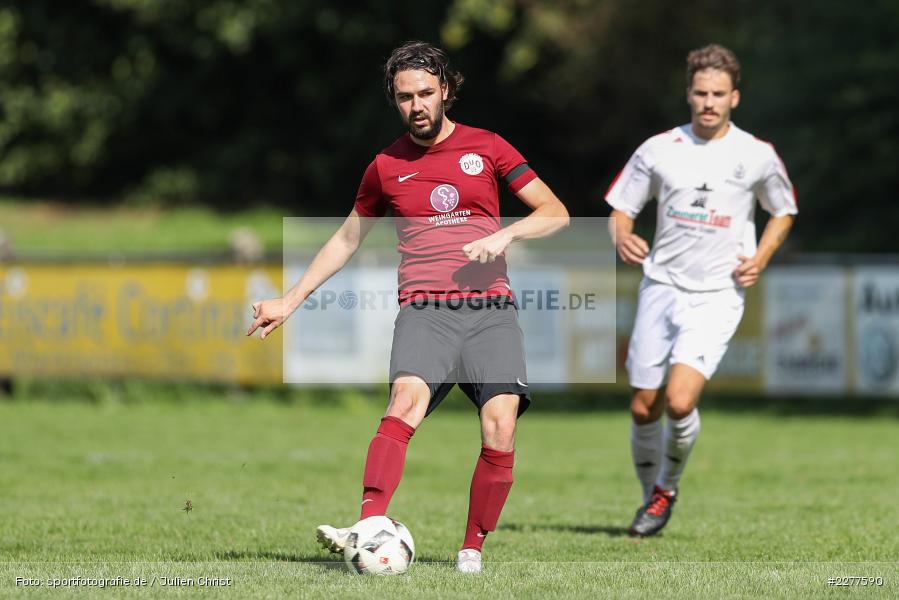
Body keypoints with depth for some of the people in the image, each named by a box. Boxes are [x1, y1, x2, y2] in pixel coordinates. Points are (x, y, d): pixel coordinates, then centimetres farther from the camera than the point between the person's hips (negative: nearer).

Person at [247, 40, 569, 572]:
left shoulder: (486, 148, 10)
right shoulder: (387, 167, 14)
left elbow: (555, 213, 10)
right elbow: (347, 240, 26)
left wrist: (505, 234, -9)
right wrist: (291, 301, 24)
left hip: (491, 309, 0)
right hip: (424, 311, 0)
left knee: (500, 429, -18)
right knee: (406, 401, -29)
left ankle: (473, 549, -2)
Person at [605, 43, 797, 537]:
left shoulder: (757, 156, -1)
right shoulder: (658, 150, 1)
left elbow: (783, 212, 15)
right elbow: (620, 208, 9)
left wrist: (760, 257, -1)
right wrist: (622, 237, -14)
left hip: (717, 297, -2)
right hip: (661, 288, 2)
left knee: (679, 401, -19)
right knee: (643, 409, 4)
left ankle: (667, 487, 8)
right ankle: (651, 496, 29)